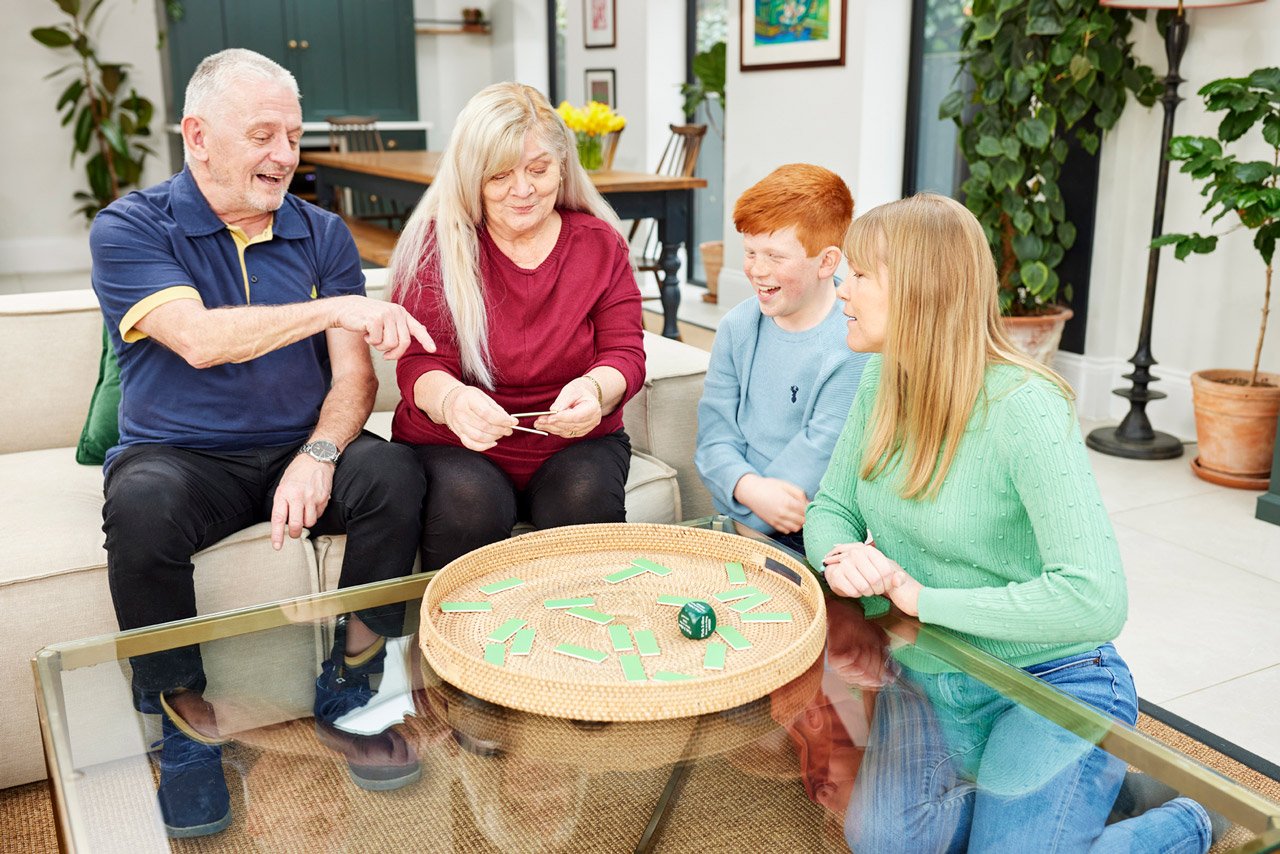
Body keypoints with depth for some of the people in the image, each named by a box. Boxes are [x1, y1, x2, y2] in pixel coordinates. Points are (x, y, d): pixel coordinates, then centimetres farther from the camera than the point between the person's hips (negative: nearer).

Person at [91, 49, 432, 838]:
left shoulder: (321, 234, 6)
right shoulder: (131, 229, -3)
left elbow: (354, 376, -2)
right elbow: (198, 338, -22)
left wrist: (318, 456, -21)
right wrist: (336, 308, -28)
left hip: (300, 447, 3)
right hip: (181, 454, -2)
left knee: (396, 474, -26)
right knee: (141, 506, -35)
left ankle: (349, 689, -7)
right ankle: (183, 718, -10)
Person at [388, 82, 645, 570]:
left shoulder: (600, 242, 4)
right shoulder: (434, 245, -3)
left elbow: (625, 353, -2)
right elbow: (419, 363, -9)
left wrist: (594, 390, -27)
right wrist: (450, 399, -34)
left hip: (575, 442, 2)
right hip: (452, 444, -1)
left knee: (584, 498, -29)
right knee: (469, 504, -31)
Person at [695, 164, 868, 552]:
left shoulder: (856, 346, -13)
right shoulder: (738, 326, 7)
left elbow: (818, 456, -15)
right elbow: (715, 437, 3)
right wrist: (751, 489, -17)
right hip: (735, 526, 6)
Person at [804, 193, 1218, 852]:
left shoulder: (1022, 408, -23)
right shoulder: (881, 386, -2)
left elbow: (1096, 599, -29)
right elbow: (832, 508, 8)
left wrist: (926, 598, -23)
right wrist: (841, 555, -17)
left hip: (1050, 685, -5)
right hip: (928, 679, 5)